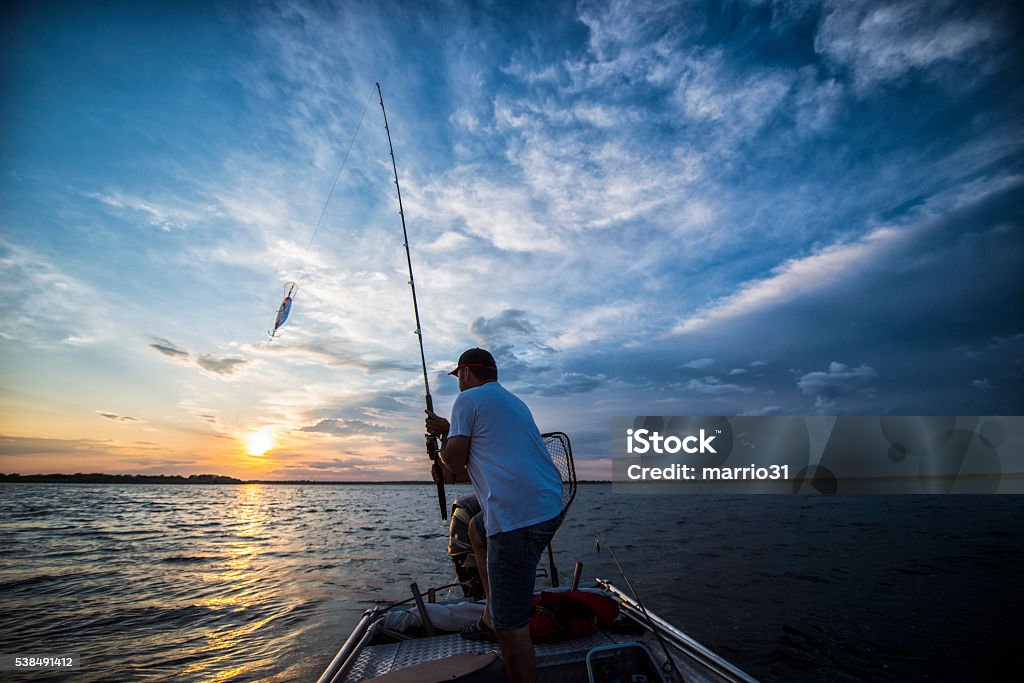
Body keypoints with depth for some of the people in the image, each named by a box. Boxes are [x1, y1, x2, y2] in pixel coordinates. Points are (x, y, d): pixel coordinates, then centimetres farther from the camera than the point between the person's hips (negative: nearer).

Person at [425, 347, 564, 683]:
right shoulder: (514, 401, 23)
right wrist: (448, 431, 29)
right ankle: (491, 615, 35)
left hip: (519, 517, -10)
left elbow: (454, 462, -2)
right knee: (477, 530, 33)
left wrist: (443, 433, 17)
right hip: (551, 504, 10)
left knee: (511, 626, -2)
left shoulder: (467, 400, -3)